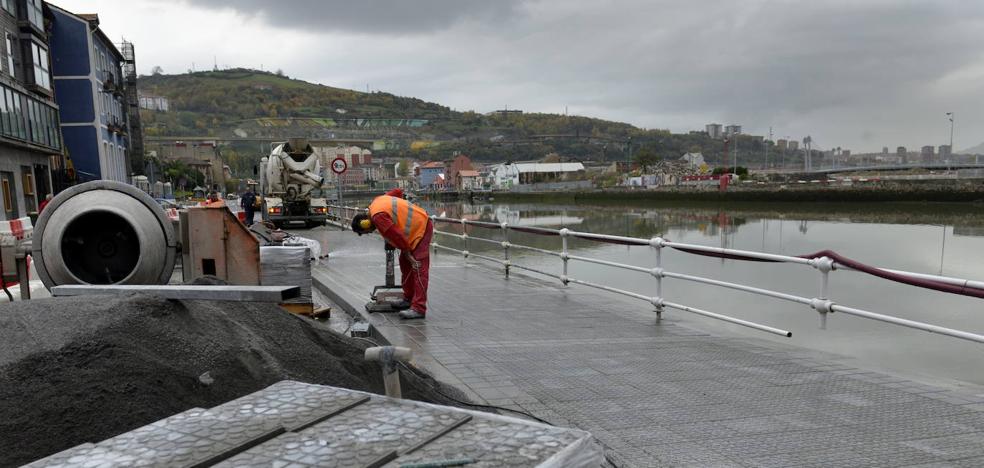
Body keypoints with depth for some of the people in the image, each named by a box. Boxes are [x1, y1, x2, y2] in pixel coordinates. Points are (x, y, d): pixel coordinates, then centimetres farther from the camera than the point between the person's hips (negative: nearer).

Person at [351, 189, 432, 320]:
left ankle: (419, 309, -17)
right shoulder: (377, 201, 8)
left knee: (419, 268, -14)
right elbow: (398, 192, 21)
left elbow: (397, 236, -20)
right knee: (405, 263, 16)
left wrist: (406, 252, -8)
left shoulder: (378, 216, -20)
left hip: (420, 228, -11)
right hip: (418, 227, 11)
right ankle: (409, 299, 24)